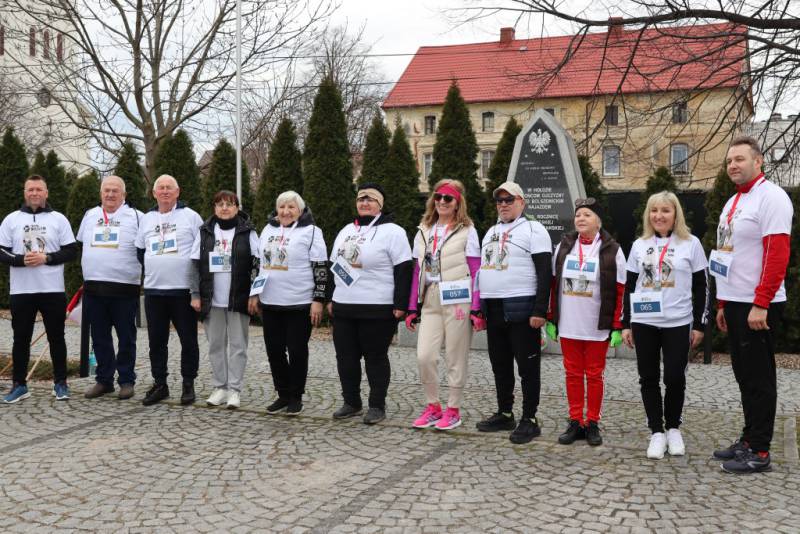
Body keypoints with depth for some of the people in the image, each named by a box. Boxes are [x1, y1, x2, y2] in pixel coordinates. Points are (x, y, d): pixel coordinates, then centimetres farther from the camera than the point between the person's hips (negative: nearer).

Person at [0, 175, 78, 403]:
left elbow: (71, 251, 0)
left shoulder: (59, 219, 3)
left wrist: (46, 258, -15)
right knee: (21, 339, 7)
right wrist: (21, 259, -14)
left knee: (56, 338, 5)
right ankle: (19, 384, 16)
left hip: (52, 290, -1)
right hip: (21, 290, 1)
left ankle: (60, 383, 15)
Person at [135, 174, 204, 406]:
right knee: (156, 341, 8)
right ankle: (159, 385, 18)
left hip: (183, 289, -4)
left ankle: (188, 385, 12)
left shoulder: (190, 216, 0)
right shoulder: (147, 219, 12)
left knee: (188, 340, 2)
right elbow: (140, 251, 23)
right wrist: (155, 268, 11)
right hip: (153, 290, 4)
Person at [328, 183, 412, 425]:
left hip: (377, 309, -7)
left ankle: (377, 406, 13)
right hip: (343, 307, 7)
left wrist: (400, 304, -16)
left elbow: (403, 271, -11)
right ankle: (351, 402, 24)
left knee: (375, 358, 2)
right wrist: (331, 298, 18)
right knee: (346, 357, 10)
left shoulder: (392, 232, -6)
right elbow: (334, 267, 22)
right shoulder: (346, 231, 16)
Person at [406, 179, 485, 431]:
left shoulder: (467, 231, -1)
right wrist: (412, 309, 11)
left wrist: (476, 309, -9)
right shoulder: (424, 231, 13)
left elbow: (475, 273, -4)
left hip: (458, 301, -4)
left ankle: (453, 410, 16)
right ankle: (433, 406, 14)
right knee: (424, 356, -4)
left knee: (455, 358, 3)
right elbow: (418, 272, 14)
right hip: (430, 301, 4)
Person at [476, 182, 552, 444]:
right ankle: (504, 414, 25)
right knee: (500, 364, 13)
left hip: (521, 309, -7)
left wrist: (540, 311, -18)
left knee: (528, 366, 0)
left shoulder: (533, 230, -5)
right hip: (493, 309, 8)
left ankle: (529, 420, 6)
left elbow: (545, 273, -11)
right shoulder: (491, 232, 18)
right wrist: (480, 308, 17)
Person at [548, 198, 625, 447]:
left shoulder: (612, 250, -4)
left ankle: (592, 424, 16)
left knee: (594, 375, 6)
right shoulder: (564, 246, 7)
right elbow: (554, 285, 10)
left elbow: (620, 292, -4)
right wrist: (551, 319, 7)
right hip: (568, 326, 3)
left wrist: (617, 327, -8)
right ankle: (575, 422, 18)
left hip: (597, 327, -3)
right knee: (573, 374, 9)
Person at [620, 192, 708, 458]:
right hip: (643, 322, 2)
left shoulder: (691, 244, 2)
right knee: (648, 378, 4)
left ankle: (673, 428, 19)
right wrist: (626, 324, 7)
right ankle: (657, 431, 14)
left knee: (675, 378, -1)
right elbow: (630, 286, 11)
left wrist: (699, 325, -2)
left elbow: (701, 287, 2)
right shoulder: (639, 245, 9)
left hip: (677, 324, -2)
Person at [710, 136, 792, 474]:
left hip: (757, 306, -9)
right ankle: (749, 439, 23)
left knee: (759, 378, -2)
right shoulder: (734, 202, 17)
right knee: (744, 375, 13)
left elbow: (778, 255, -19)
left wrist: (760, 305, -22)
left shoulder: (771, 197, -11)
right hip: (735, 304, 9)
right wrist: (723, 304, 18)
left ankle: (759, 452, 6)